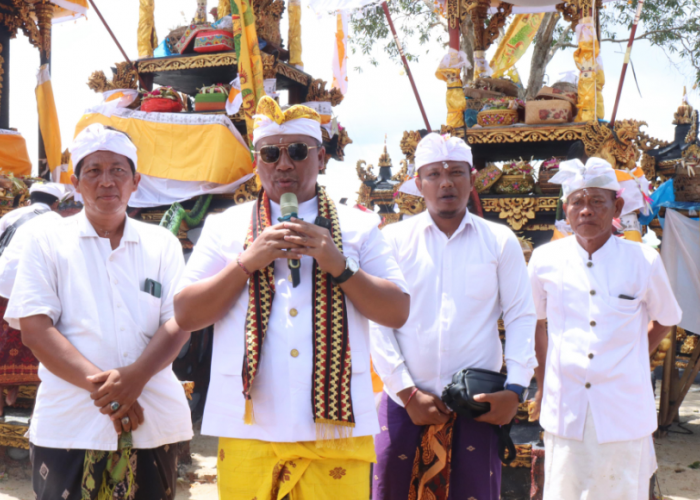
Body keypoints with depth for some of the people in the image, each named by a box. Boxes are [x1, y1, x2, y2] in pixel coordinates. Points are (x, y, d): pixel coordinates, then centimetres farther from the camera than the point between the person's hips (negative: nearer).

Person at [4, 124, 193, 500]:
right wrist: (100, 385, -15)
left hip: (154, 423, 2)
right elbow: (35, 329, -4)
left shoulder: (163, 244, 10)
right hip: (68, 425, -2)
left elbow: (179, 323, 1)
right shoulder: (48, 243, 5)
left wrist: (136, 376, -17)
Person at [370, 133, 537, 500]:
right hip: (405, 402, 0)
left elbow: (521, 317, 4)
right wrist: (407, 393, -6)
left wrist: (515, 389, -6)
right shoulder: (394, 240, 3)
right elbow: (377, 322, -1)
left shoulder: (500, 241, 5)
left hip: (477, 405, 0)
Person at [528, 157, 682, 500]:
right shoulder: (545, 260, 0)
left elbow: (664, 319, 13)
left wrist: (629, 363, 6)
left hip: (625, 418, 0)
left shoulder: (644, 261, -3)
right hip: (565, 413, 1)